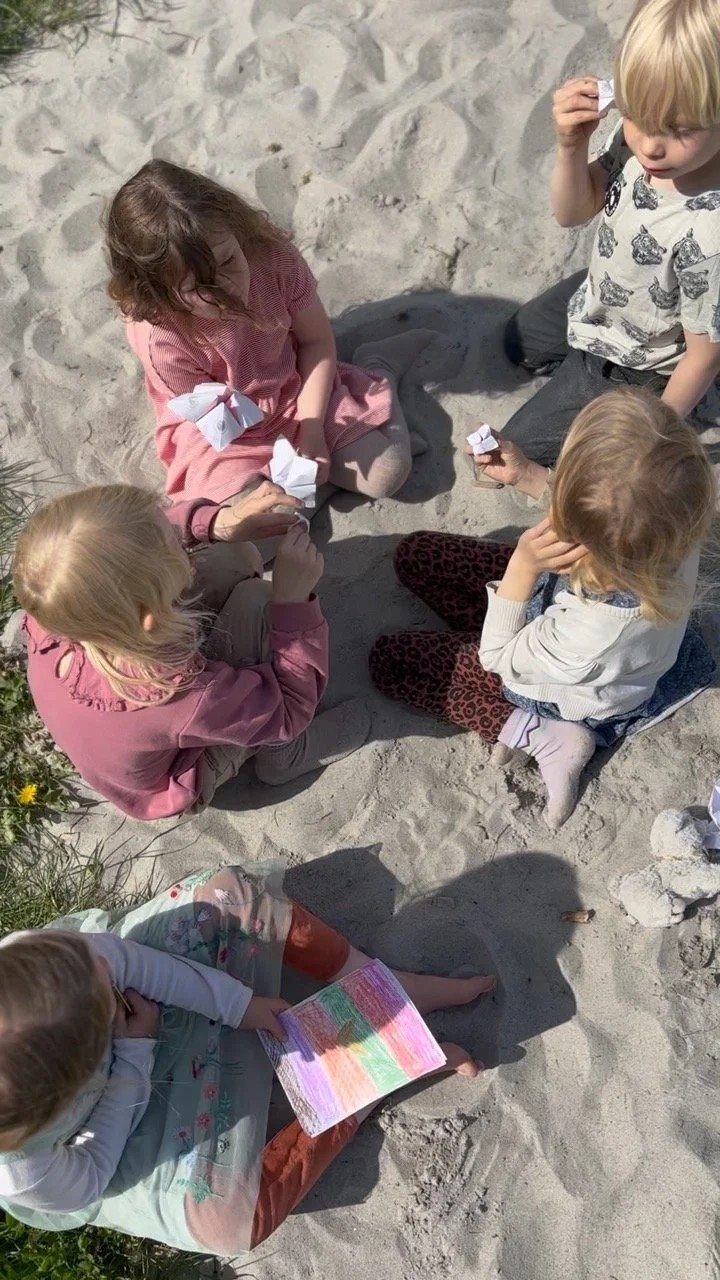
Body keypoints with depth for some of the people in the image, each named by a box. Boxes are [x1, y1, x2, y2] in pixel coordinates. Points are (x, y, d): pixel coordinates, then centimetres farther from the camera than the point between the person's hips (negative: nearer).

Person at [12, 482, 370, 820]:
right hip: (174, 785, -5)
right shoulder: (183, 697, -45)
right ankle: (283, 754, 6)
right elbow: (291, 707, -24)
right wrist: (294, 597, -27)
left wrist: (222, 521, -22)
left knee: (233, 556, -2)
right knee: (257, 600, -21)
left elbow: (136, 543, -9)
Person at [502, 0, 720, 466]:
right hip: (597, 301, 8)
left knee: (523, 442, 10)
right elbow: (573, 213, -8)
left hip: (631, 368, -7)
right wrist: (571, 146, -29)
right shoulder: (637, 140, -26)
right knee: (520, 344, 32)